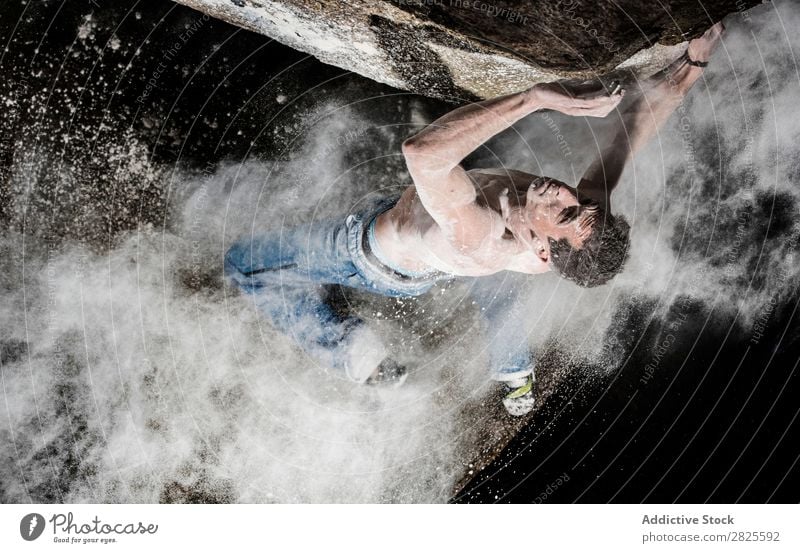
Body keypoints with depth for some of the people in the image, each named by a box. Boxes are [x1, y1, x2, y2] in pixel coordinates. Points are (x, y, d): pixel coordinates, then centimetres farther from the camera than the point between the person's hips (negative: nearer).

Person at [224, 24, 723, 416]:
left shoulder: (481, 240, -49)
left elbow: (422, 153, -62)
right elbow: (638, 123, -23)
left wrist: (533, 97, -61)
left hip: (374, 249, -5)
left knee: (244, 263, 7)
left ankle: (359, 356, 9)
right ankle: (516, 375, 48)